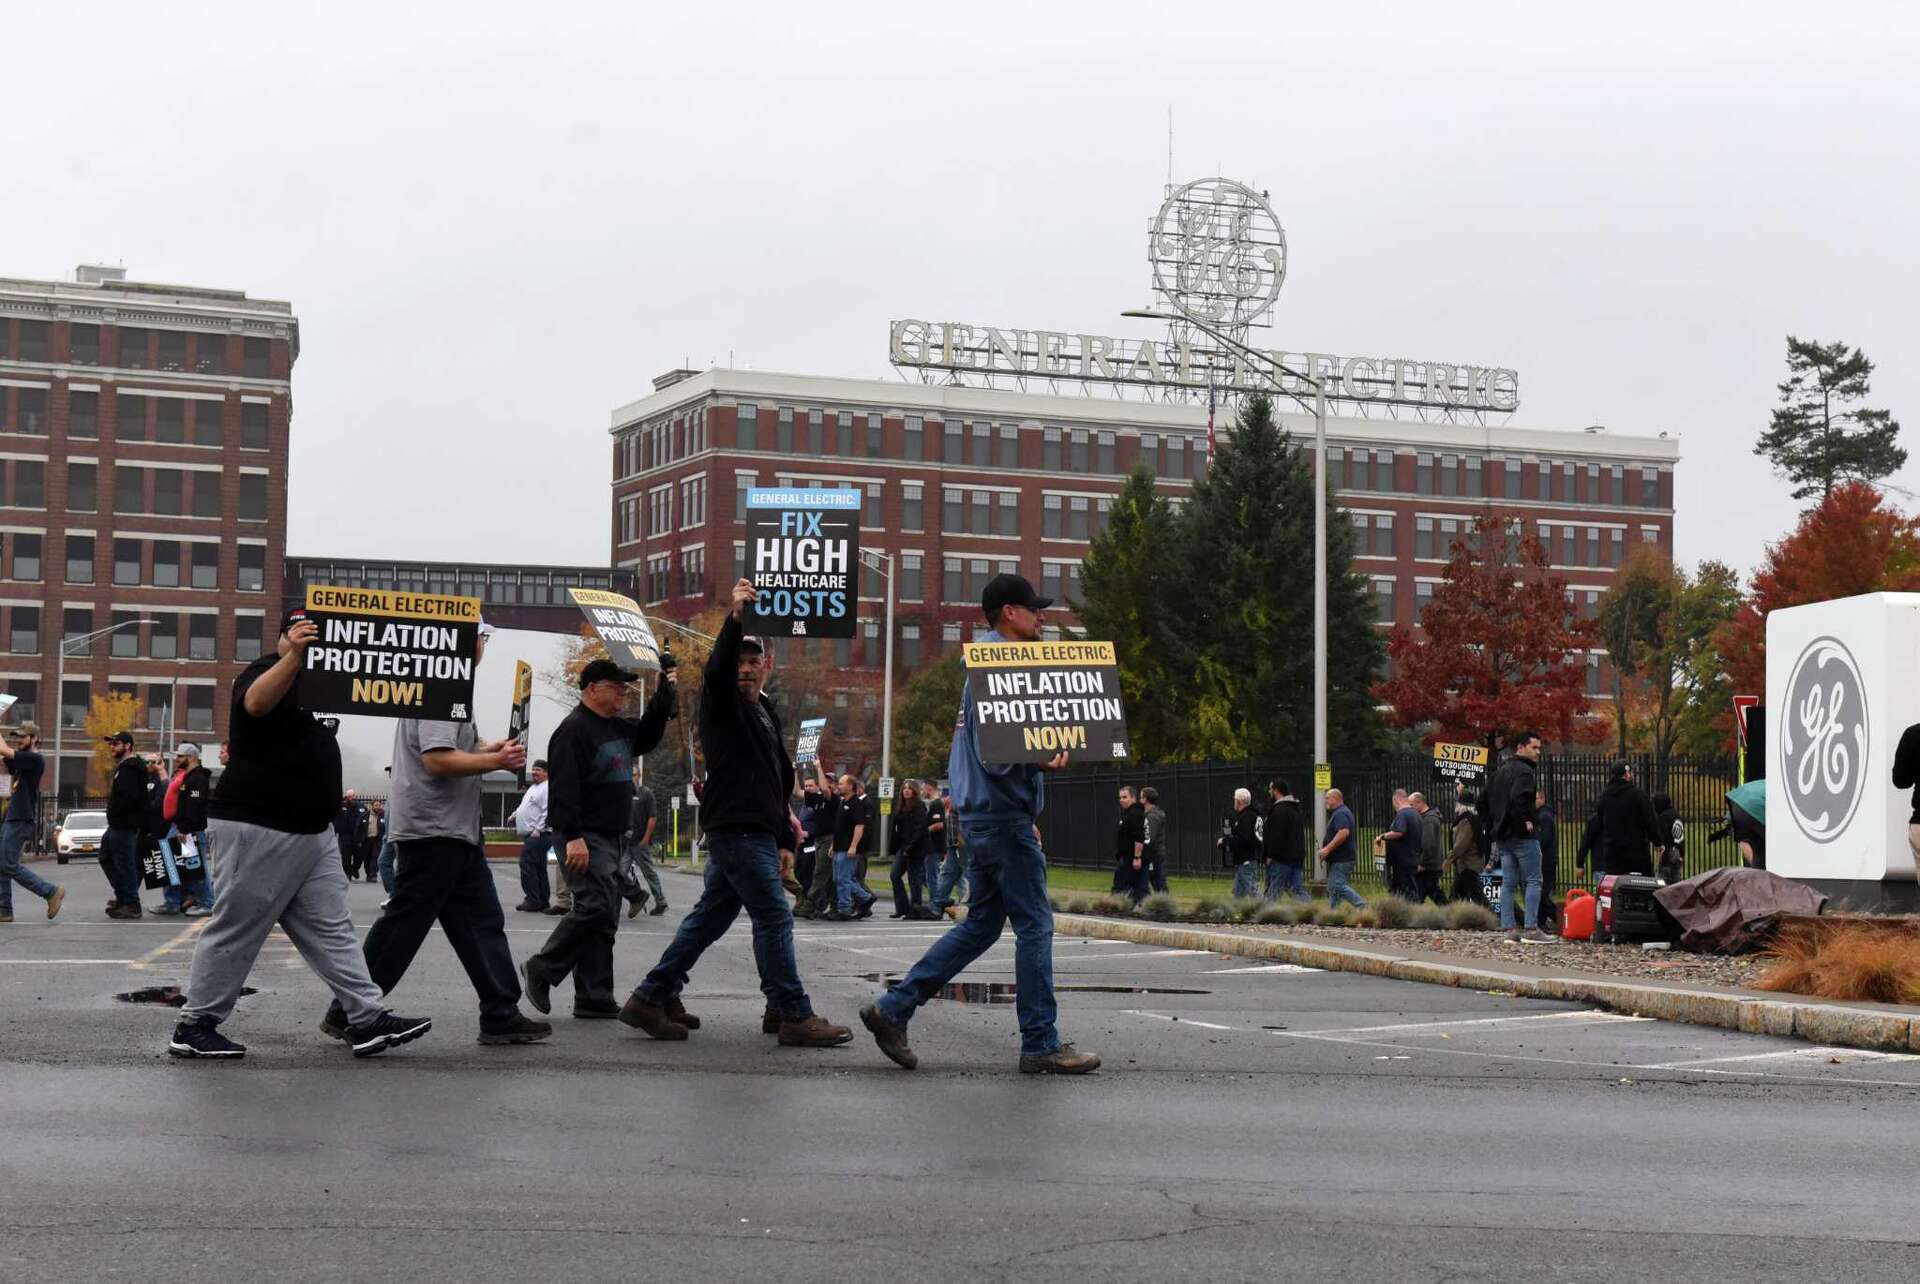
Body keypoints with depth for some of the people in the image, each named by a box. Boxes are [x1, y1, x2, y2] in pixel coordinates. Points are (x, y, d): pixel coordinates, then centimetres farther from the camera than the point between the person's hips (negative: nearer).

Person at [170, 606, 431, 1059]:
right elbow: (257, 702, -35)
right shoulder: (269, 671, -12)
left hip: (312, 830, 10)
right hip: (258, 829, -10)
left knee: (331, 929, 6)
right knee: (235, 932, -3)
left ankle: (367, 1021, 5)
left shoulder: (313, 679, 17)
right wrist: (295, 655, -50)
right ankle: (194, 1027, 5)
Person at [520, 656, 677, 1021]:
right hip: (584, 839, -10)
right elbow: (563, 788, -20)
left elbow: (646, 737, 32)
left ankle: (594, 1000, 8)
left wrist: (664, 698, 17)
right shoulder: (573, 730, -12)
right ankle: (541, 970, -6)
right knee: (595, 907, -19)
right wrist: (573, 837, -28)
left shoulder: (618, 727, 16)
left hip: (609, 839, 10)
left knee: (604, 917, 7)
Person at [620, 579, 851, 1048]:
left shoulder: (767, 711, 20)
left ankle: (653, 998, 16)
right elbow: (718, 666, -28)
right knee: (775, 917, -10)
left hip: (756, 832, 9)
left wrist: (785, 839, 22)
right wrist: (736, 617, -43)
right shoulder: (721, 701, -3)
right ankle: (794, 1016, -8)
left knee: (711, 916, 12)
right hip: (734, 828, -9)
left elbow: (780, 781, 24)